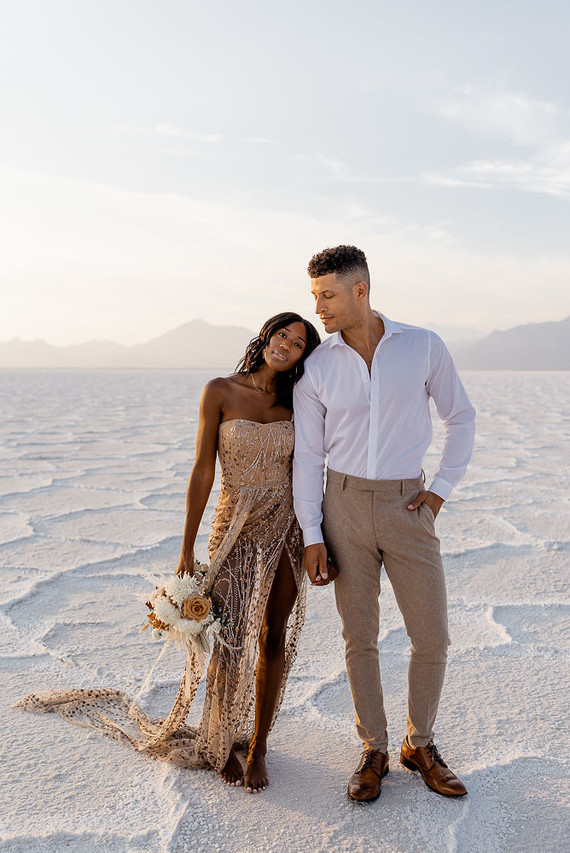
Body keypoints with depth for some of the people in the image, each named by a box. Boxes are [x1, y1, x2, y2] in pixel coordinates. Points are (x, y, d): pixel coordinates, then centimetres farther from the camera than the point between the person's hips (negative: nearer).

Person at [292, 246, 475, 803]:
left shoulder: (424, 347, -5)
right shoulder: (316, 366, -2)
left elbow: (460, 417, 7)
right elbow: (307, 455, 0)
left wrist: (441, 489, -1)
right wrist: (311, 536, -4)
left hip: (407, 507, 0)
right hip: (345, 506, 1)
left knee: (432, 638, 3)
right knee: (359, 637, 6)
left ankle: (420, 746, 27)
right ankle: (374, 751, 25)